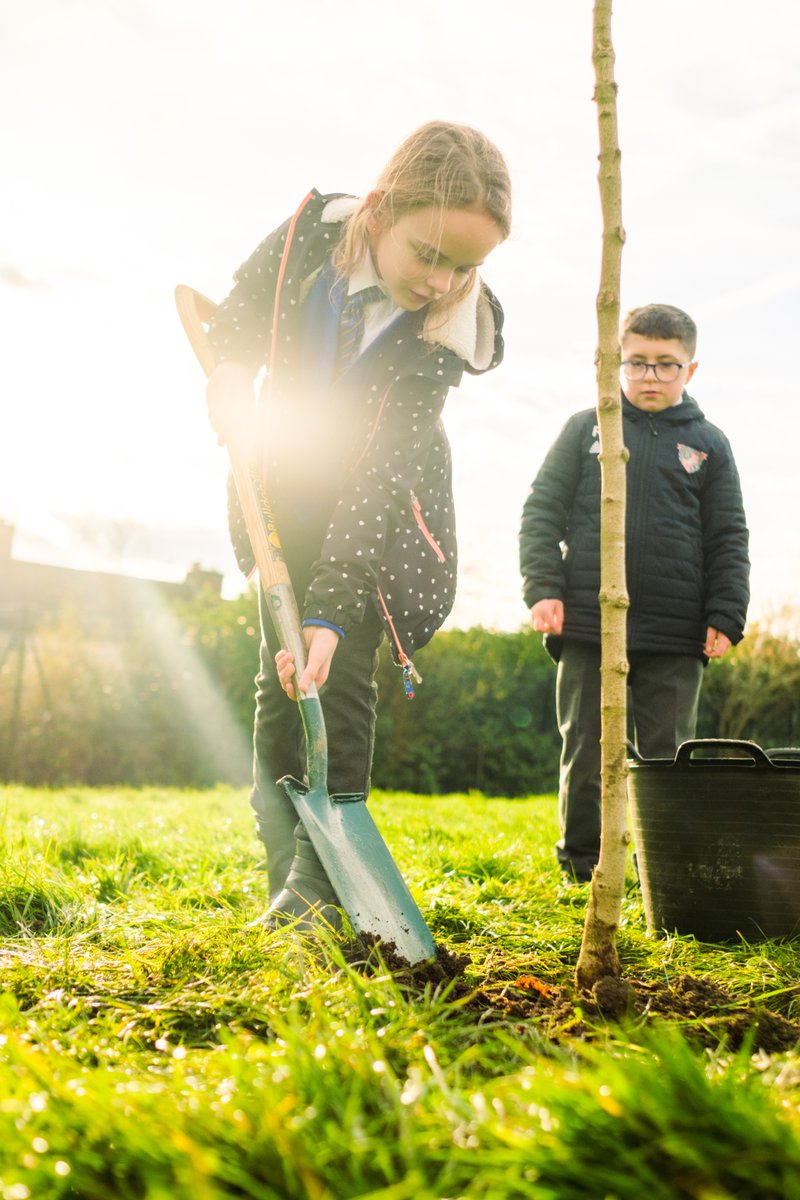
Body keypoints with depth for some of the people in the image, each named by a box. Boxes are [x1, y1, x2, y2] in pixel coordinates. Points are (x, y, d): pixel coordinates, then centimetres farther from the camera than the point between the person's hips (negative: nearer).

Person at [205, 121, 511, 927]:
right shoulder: (313, 232, -21)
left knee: (341, 673, -11)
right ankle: (285, 872, 6)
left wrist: (330, 611, -39)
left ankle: (324, 880, -2)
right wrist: (231, 378, -23)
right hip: (285, 480, 3)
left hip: (380, 510, -2)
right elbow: (237, 317, -2)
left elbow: (383, 473, -33)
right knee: (279, 676, -1)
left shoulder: (450, 331, -28)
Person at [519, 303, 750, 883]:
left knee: (668, 757, 6)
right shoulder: (585, 428, 9)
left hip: (677, 638, 0)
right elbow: (542, 511, 6)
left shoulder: (708, 443, 11)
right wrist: (543, 589, -6)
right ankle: (581, 868, 21)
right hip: (588, 625, 0)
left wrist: (725, 617, -1)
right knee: (586, 752, 6)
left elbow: (729, 540, 10)